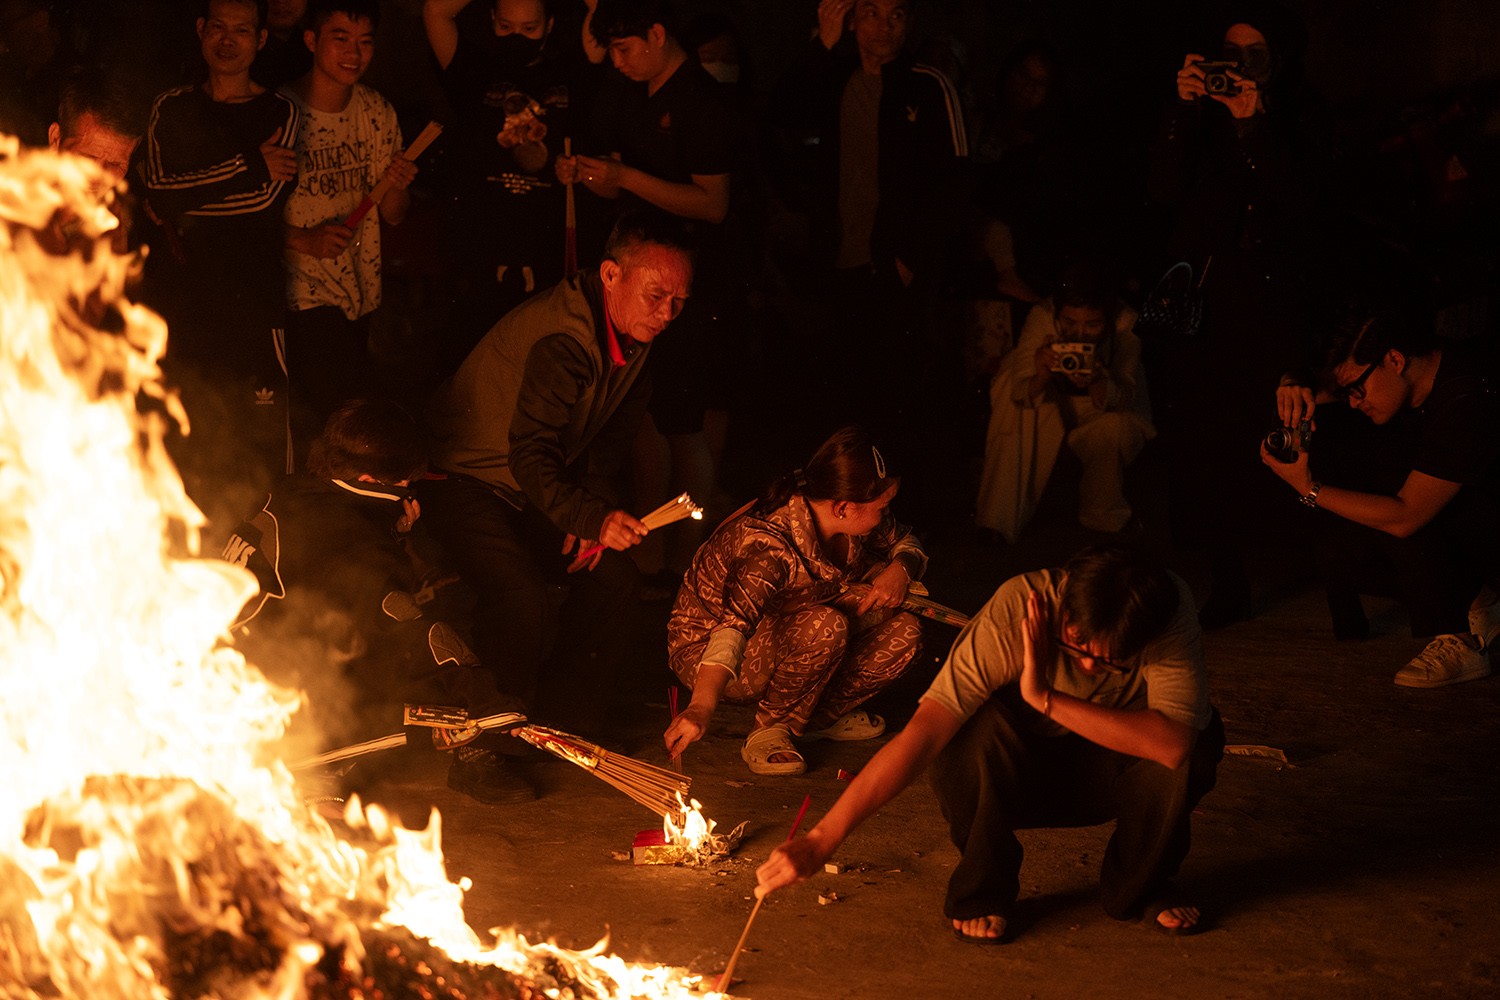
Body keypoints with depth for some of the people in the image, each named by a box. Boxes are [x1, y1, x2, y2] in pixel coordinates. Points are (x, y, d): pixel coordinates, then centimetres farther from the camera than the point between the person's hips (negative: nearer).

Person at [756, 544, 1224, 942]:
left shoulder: (1171, 609, -27)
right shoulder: (1016, 611, -33)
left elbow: (1175, 743, -39)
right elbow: (922, 732, -39)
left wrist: (1047, 700, -40)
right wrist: (822, 839, -47)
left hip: (1106, 771, 2)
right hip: (1010, 774, -2)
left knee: (1201, 734, -28)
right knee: (981, 722, -36)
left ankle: (1141, 885, 0)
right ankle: (983, 892, -10)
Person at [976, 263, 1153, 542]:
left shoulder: (1125, 323, -27)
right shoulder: (1042, 318, -27)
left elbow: (1122, 399, -31)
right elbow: (1022, 394, -30)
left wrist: (1095, 383, -53)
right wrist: (1040, 379, -53)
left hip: (1113, 412, -2)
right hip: (1055, 409, 2)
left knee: (1111, 429, -34)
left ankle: (1103, 516, -1)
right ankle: (999, 519, -20)